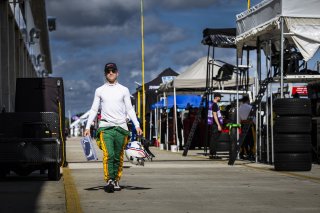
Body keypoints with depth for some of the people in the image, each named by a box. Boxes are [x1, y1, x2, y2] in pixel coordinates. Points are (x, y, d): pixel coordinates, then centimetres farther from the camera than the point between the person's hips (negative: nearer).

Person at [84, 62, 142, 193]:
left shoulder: (124, 90, 12)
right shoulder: (99, 91, 12)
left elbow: (129, 109, 10)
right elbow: (94, 110, 12)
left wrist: (137, 125, 1)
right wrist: (87, 127, 4)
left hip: (121, 127, 1)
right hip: (105, 127, -1)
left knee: (118, 157, 3)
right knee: (108, 155, -17)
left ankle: (116, 181, 11)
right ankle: (109, 181, -21)